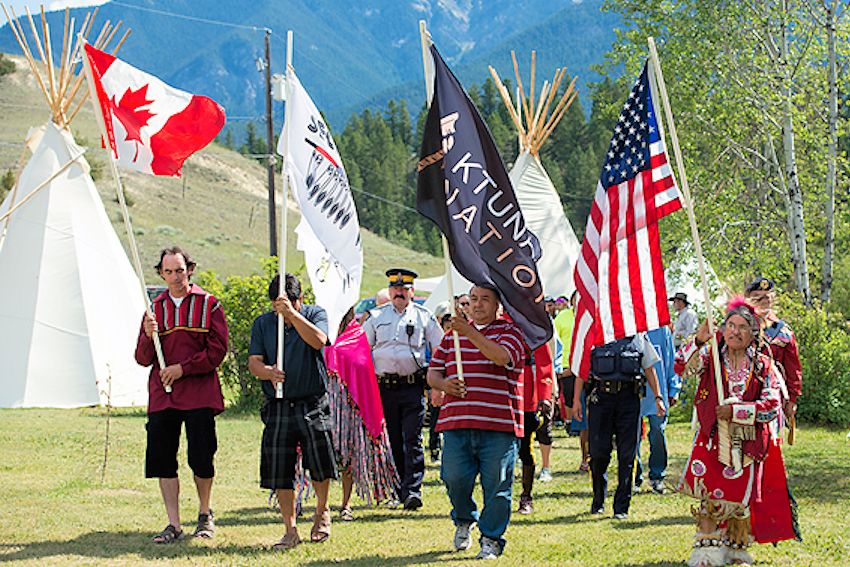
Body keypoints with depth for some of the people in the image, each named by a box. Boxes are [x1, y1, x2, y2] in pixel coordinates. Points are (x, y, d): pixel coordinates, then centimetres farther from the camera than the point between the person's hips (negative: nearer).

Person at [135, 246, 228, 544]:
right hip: (162, 396, 3)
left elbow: (217, 351, -3)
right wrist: (148, 336, -11)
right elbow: (143, 359, 10)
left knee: (201, 459, -1)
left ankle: (205, 514, 23)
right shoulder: (155, 308, 11)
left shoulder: (208, 304, 3)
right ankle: (174, 525, 5)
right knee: (162, 460, -2)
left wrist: (182, 368, -11)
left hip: (199, 395, -3)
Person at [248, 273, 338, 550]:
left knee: (320, 462, -13)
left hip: (313, 404, -3)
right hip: (278, 407, 3)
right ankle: (290, 531, 12)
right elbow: (253, 361, 1)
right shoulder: (262, 323, 9)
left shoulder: (315, 314, 2)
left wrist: (292, 313, -27)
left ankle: (322, 510, 17)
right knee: (279, 472, 0)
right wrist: (267, 371, -21)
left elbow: (318, 340, -19)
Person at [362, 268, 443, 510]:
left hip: (413, 387, -2)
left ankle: (412, 490, -13)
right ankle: (400, 487, 16)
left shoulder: (424, 317, 8)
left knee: (412, 439, -9)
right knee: (393, 441, 5)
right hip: (385, 387, 2)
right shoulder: (376, 317, 12)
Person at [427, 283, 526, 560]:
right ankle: (464, 520, 23)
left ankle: (491, 539, 12)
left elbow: (502, 356, -16)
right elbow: (433, 372, 20)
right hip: (457, 423, 3)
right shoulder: (453, 334, 20)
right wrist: (444, 384, -3)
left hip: (498, 425, -3)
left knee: (496, 485, -2)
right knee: (454, 478, -5)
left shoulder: (509, 332, 6)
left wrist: (470, 333, -22)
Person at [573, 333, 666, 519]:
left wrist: (658, 397, 9)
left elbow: (649, 368, 16)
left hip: (629, 397, 1)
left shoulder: (638, 337, 10)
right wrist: (576, 399, 3)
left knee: (627, 455, 0)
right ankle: (598, 501, 21)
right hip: (600, 397, -1)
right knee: (599, 452, 1)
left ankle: (622, 507, 7)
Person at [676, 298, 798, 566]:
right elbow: (682, 368, -15)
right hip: (713, 438, -1)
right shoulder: (710, 356, 2)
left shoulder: (763, 366, 2)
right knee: (710, 494, -10)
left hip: (748, 441, 1)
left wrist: (736, 410, -16)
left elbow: (771, 405, -6)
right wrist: (698, 341, -29)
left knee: (741, 496, 6)